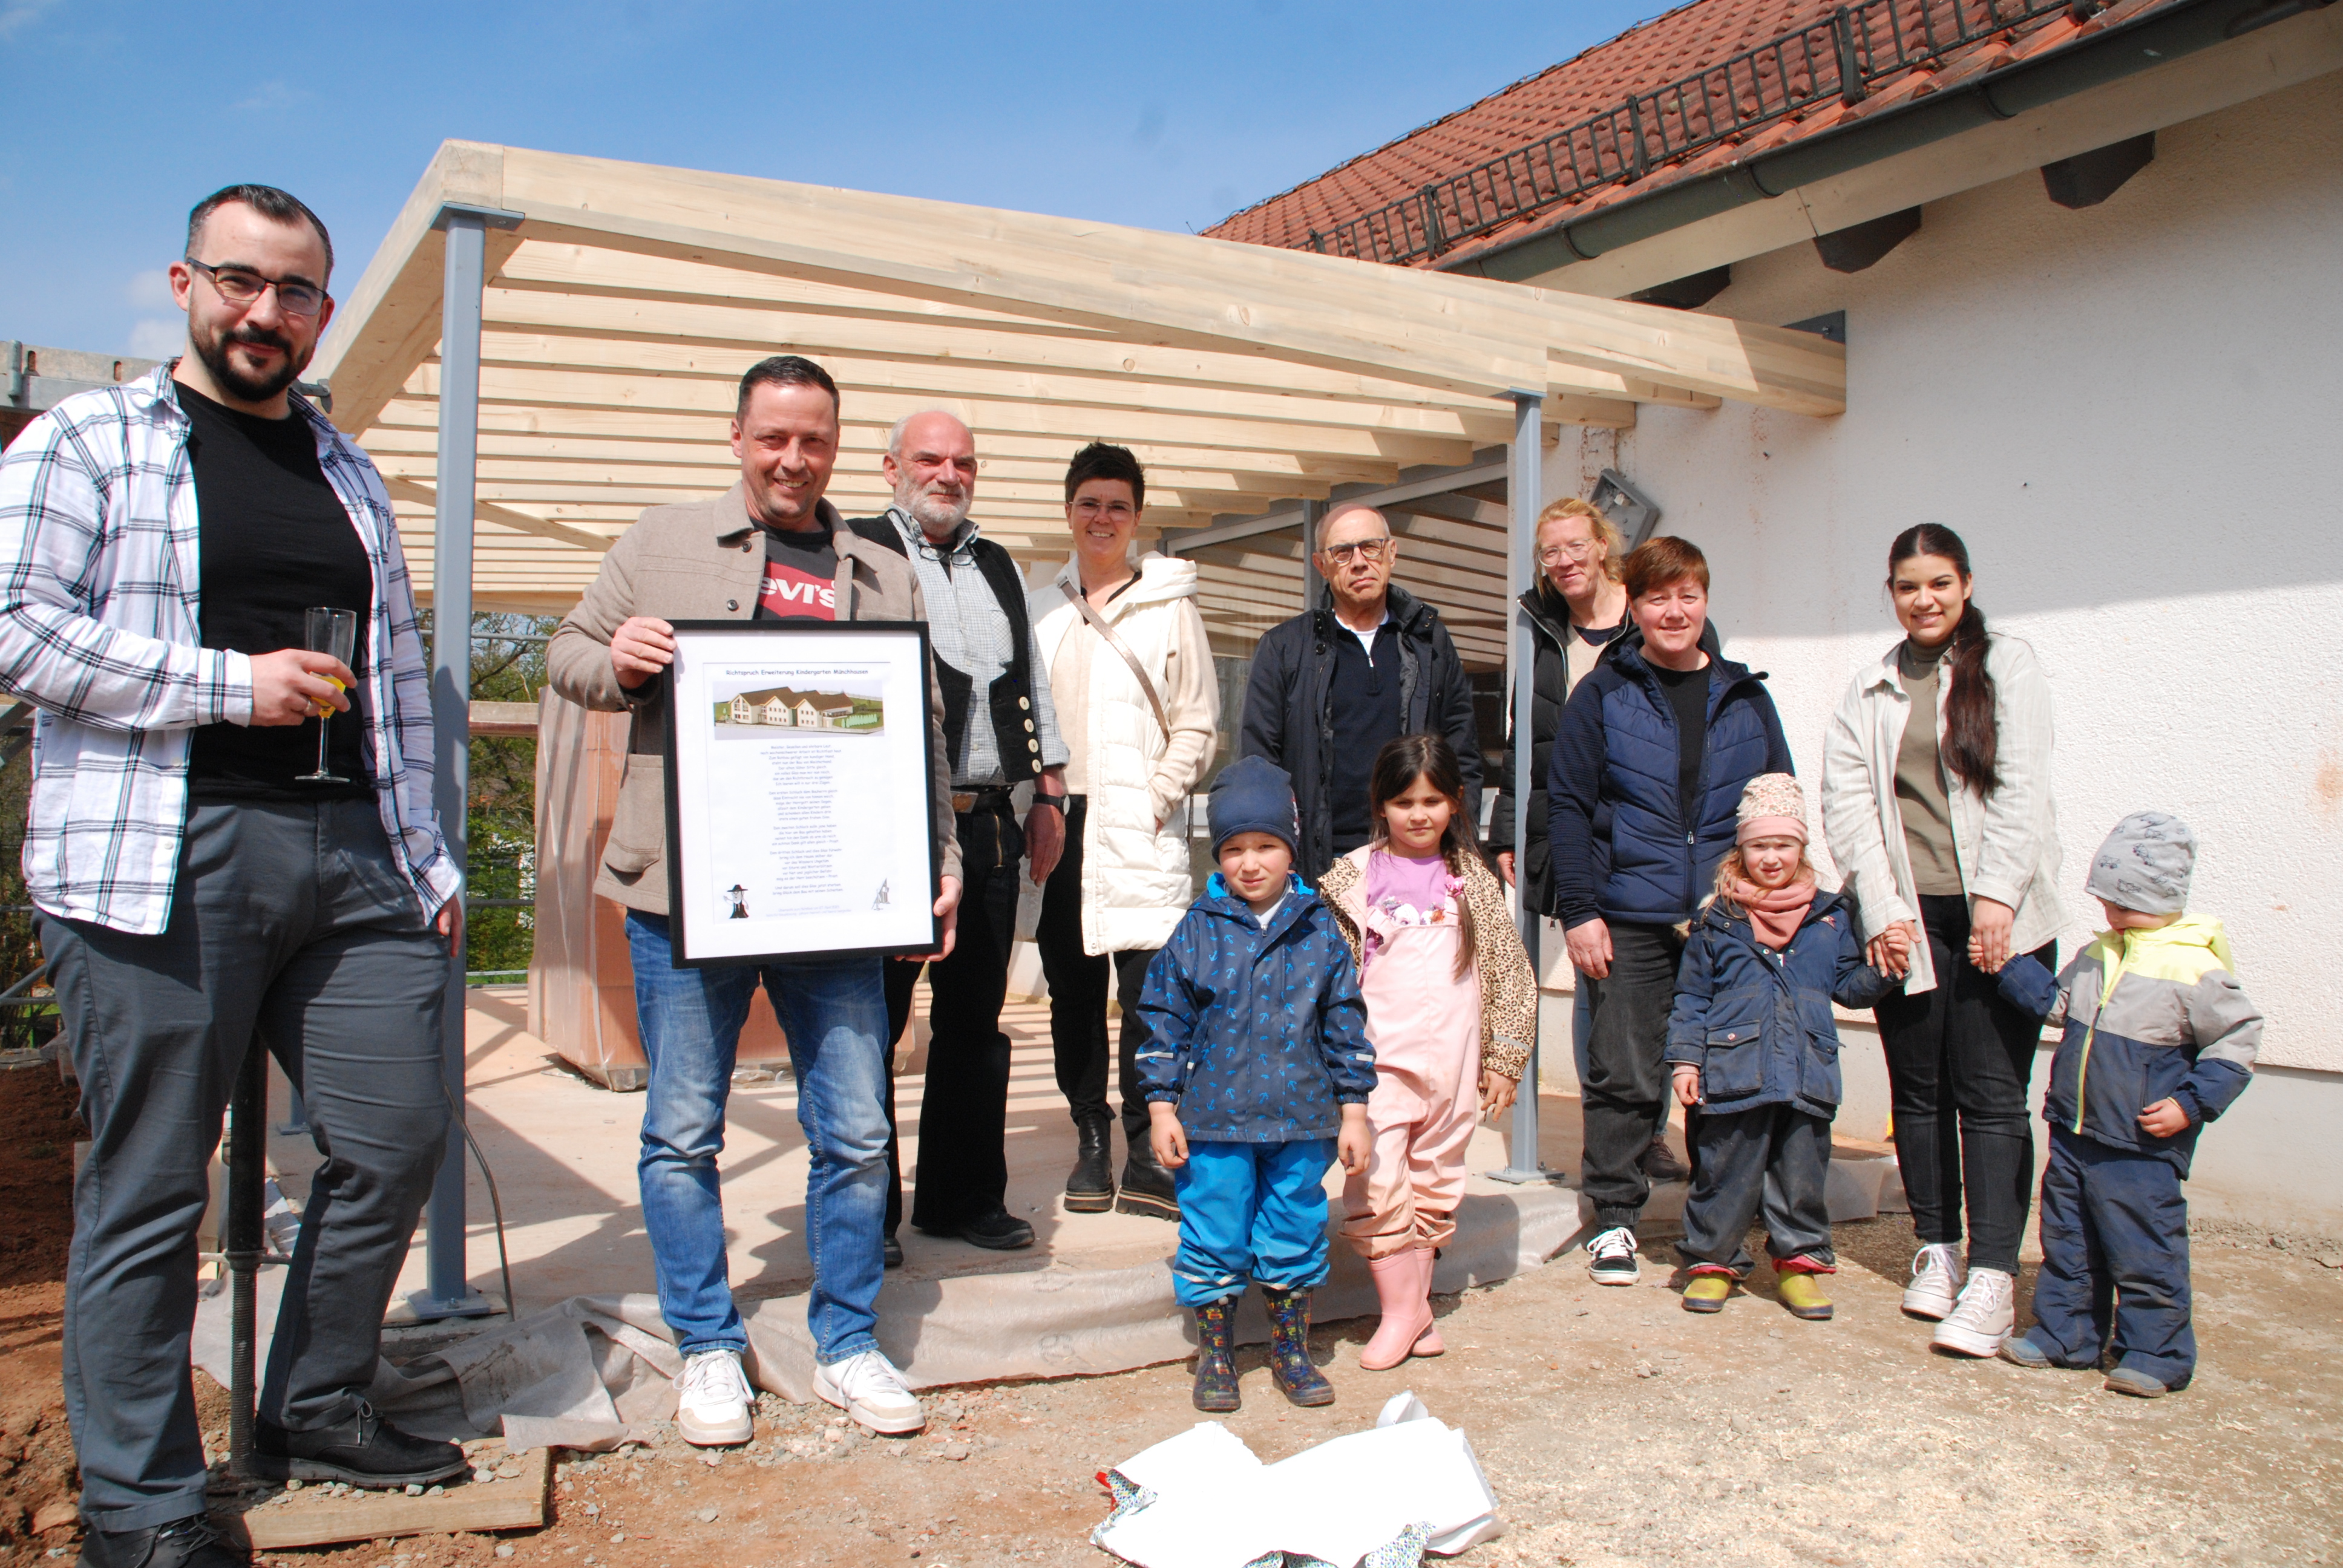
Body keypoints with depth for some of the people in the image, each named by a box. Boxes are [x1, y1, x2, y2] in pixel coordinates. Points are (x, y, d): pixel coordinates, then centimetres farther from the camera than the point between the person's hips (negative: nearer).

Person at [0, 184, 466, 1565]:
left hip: (352, 857, 5)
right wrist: (231, 684, -12)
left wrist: (430, 856, 15)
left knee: (399, 1139, 6)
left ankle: (318, 1411, 27)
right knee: (151, 1189, 2)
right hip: (166, 858, -5)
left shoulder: (348, 472, 20)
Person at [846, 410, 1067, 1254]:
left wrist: (1048, 790, 17)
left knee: (975, 1020, 11)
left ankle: (964, 1199, 23)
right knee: (873, 1021, 1)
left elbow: (1030, 682, 23)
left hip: (988, 822, 6)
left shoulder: (1000, 567, 20)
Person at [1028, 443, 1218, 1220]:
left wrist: (1159, 794, -8)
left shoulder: (1169, 606, 6)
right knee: (1072, 988, 7)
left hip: (1141, 828, -3)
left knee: (1148, 988, -7)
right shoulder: (1037, 607, 13)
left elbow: (1198, 723, 4)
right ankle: (1091, 1140, 18)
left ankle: (1144, 1152, 2)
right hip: (1059, 817, 3)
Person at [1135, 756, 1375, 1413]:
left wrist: (1353, 1111, 5)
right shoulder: (1198, 930, -2)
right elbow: (1165, 1020, 2)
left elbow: (1346, 1024, 6)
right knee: (1214, 1240, 6)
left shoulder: (1319, 931, 2)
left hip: (1302, 1118, 1)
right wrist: (1161, 1106, -2)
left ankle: (1291, 1350, 30)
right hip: (1215, 1118, -1)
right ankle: (1214, 1354, 25)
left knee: (1296, 1237, 10)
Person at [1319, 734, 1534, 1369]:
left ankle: (1416, 1301, 24)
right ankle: (1403, 1308, 3)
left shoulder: (1472, 880, 7)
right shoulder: (1354, 876, 1)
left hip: (1453, 1061, 2)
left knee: (1436, 1182, 10)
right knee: (1377, 1183, -10)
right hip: (1377, 1058, -2)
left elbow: (1512, 975, 10)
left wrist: (1504, 1061, 7)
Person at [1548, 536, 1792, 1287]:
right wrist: (1579, 911, -9)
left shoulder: (1745, 698, 10)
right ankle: (1614, 1218, 17)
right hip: (1629, 922, -2)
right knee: (1625, 1076, 2)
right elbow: (1567, 805, -2)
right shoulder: (1604, 694, 2)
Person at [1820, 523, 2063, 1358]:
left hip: (1997, 918, -3)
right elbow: (1847, 804, 4)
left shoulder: (2008, 666, 7)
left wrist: (1997, 895, -14)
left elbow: (2020, 787, -4)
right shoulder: (1867, 692, 14)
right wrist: (1881, 911, -7)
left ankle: (1991, 1277, -5)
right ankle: (1937, 1249, 21)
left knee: (1991, 1092, -6)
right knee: (1919, 1090, 8)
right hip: (1905, 918, 3)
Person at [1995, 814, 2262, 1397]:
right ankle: (2063, 1335, 26)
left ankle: (2155, 1355, 17)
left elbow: (2239, 1038, -9)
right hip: (2073, 1133, 7)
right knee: (2067, 1240, 14)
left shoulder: (2194, 970, -14)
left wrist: (2190, 1103, -15)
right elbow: (2056, 1003, 19)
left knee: (2143, 1254, 2)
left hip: (2141, 1149, -7)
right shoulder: (2098, 956, 7)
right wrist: (2006, 965, 12)